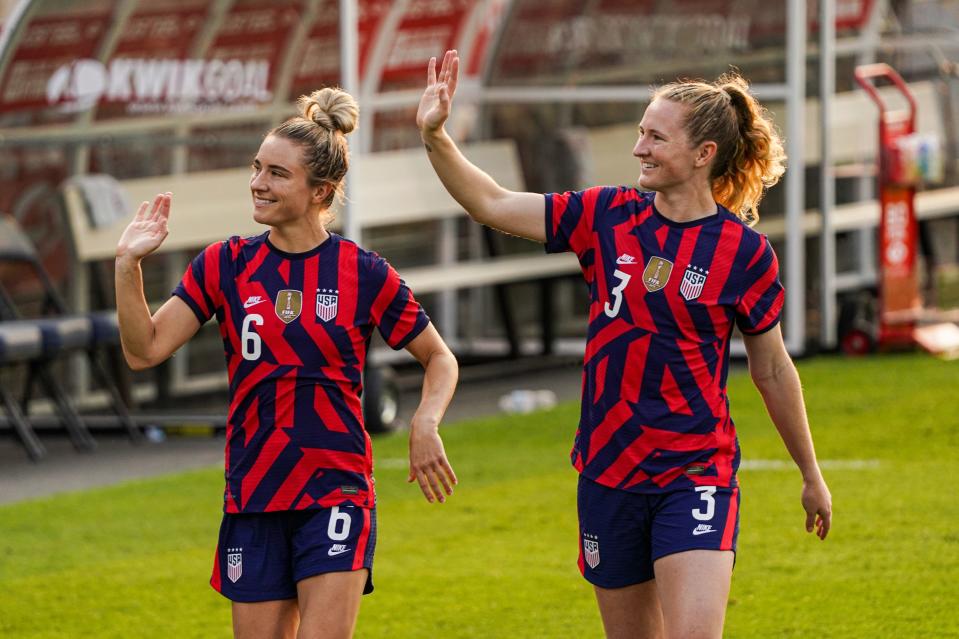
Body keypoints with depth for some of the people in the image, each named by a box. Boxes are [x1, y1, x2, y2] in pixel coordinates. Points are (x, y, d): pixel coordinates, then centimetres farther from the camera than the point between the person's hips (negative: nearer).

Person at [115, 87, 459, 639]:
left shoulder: (364, 273, -3)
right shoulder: (225, 266, 3)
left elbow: (440, 359, 8)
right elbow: (146, 349, -3)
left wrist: (426, 424, -9)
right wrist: (129, 265, -15)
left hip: (337, 495, -3)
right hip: (252, 500, 3)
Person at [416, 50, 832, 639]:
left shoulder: (743, 250, -6)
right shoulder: (607, 216, 2)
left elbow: (773, 370, 5)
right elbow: (492, 205, 5)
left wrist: (812, 475, 12)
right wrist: (435, 136, -8)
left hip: (696, 476, -4)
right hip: (608, 473, 4)